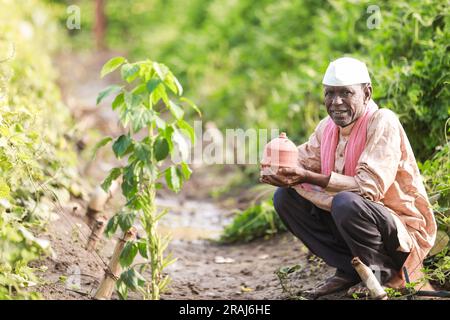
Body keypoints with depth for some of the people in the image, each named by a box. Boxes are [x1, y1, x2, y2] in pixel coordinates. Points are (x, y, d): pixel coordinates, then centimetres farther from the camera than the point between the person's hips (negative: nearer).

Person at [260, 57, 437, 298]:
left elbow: (369, 188, -29)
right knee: (285, 196, -2)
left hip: (402, 232, -8)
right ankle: (348, 269, 1)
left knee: (347, 203, -37)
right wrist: (280, 174, -21)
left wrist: (309, 178, -33)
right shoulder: (328, 126, 4)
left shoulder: (383, 122, -19)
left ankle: (382, 274, -11)